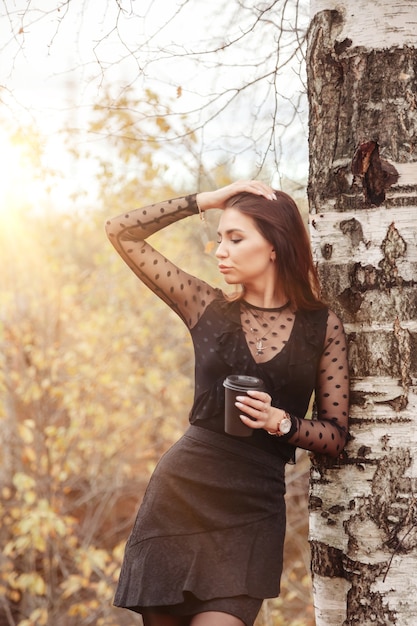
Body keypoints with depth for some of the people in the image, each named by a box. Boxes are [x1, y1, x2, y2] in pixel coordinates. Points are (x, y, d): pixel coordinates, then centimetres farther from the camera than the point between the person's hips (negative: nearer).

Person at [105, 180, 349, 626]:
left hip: (253, 511, -1)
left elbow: (336, 436, 6)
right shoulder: (208, 308, 7)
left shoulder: (323, 327, 5)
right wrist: (207, 200, 2)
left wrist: (281, 422, -12)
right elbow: (121, 233, 6)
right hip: (180, 493, 2)